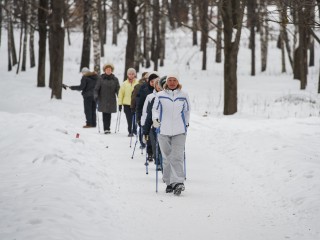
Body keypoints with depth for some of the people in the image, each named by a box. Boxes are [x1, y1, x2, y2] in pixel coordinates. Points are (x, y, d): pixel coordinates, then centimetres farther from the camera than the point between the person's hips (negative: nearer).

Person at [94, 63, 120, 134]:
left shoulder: (115, 79, 5)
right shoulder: (101, 79, 1)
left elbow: (118, 89, 5)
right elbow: (96, 88, 2)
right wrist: (96, 95, -13)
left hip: (111, 101, 1)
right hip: (103, 100, -1)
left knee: (109, 115, 4)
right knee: (105, 114, -5)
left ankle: (107, 128, 12)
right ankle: (106, 129, -6)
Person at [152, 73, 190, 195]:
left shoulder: (183, 96, 7)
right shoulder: (160, 96, 5)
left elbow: (187, 111, 18)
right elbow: (155, 109, 8)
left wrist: (186, 124, 22)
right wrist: (155, 119, -10)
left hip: (179, 131, -1)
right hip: (164, 130, 1)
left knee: (177, 157, -13)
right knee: (167, 158, 7)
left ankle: (178, 182, -20)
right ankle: (169, 182, 15)